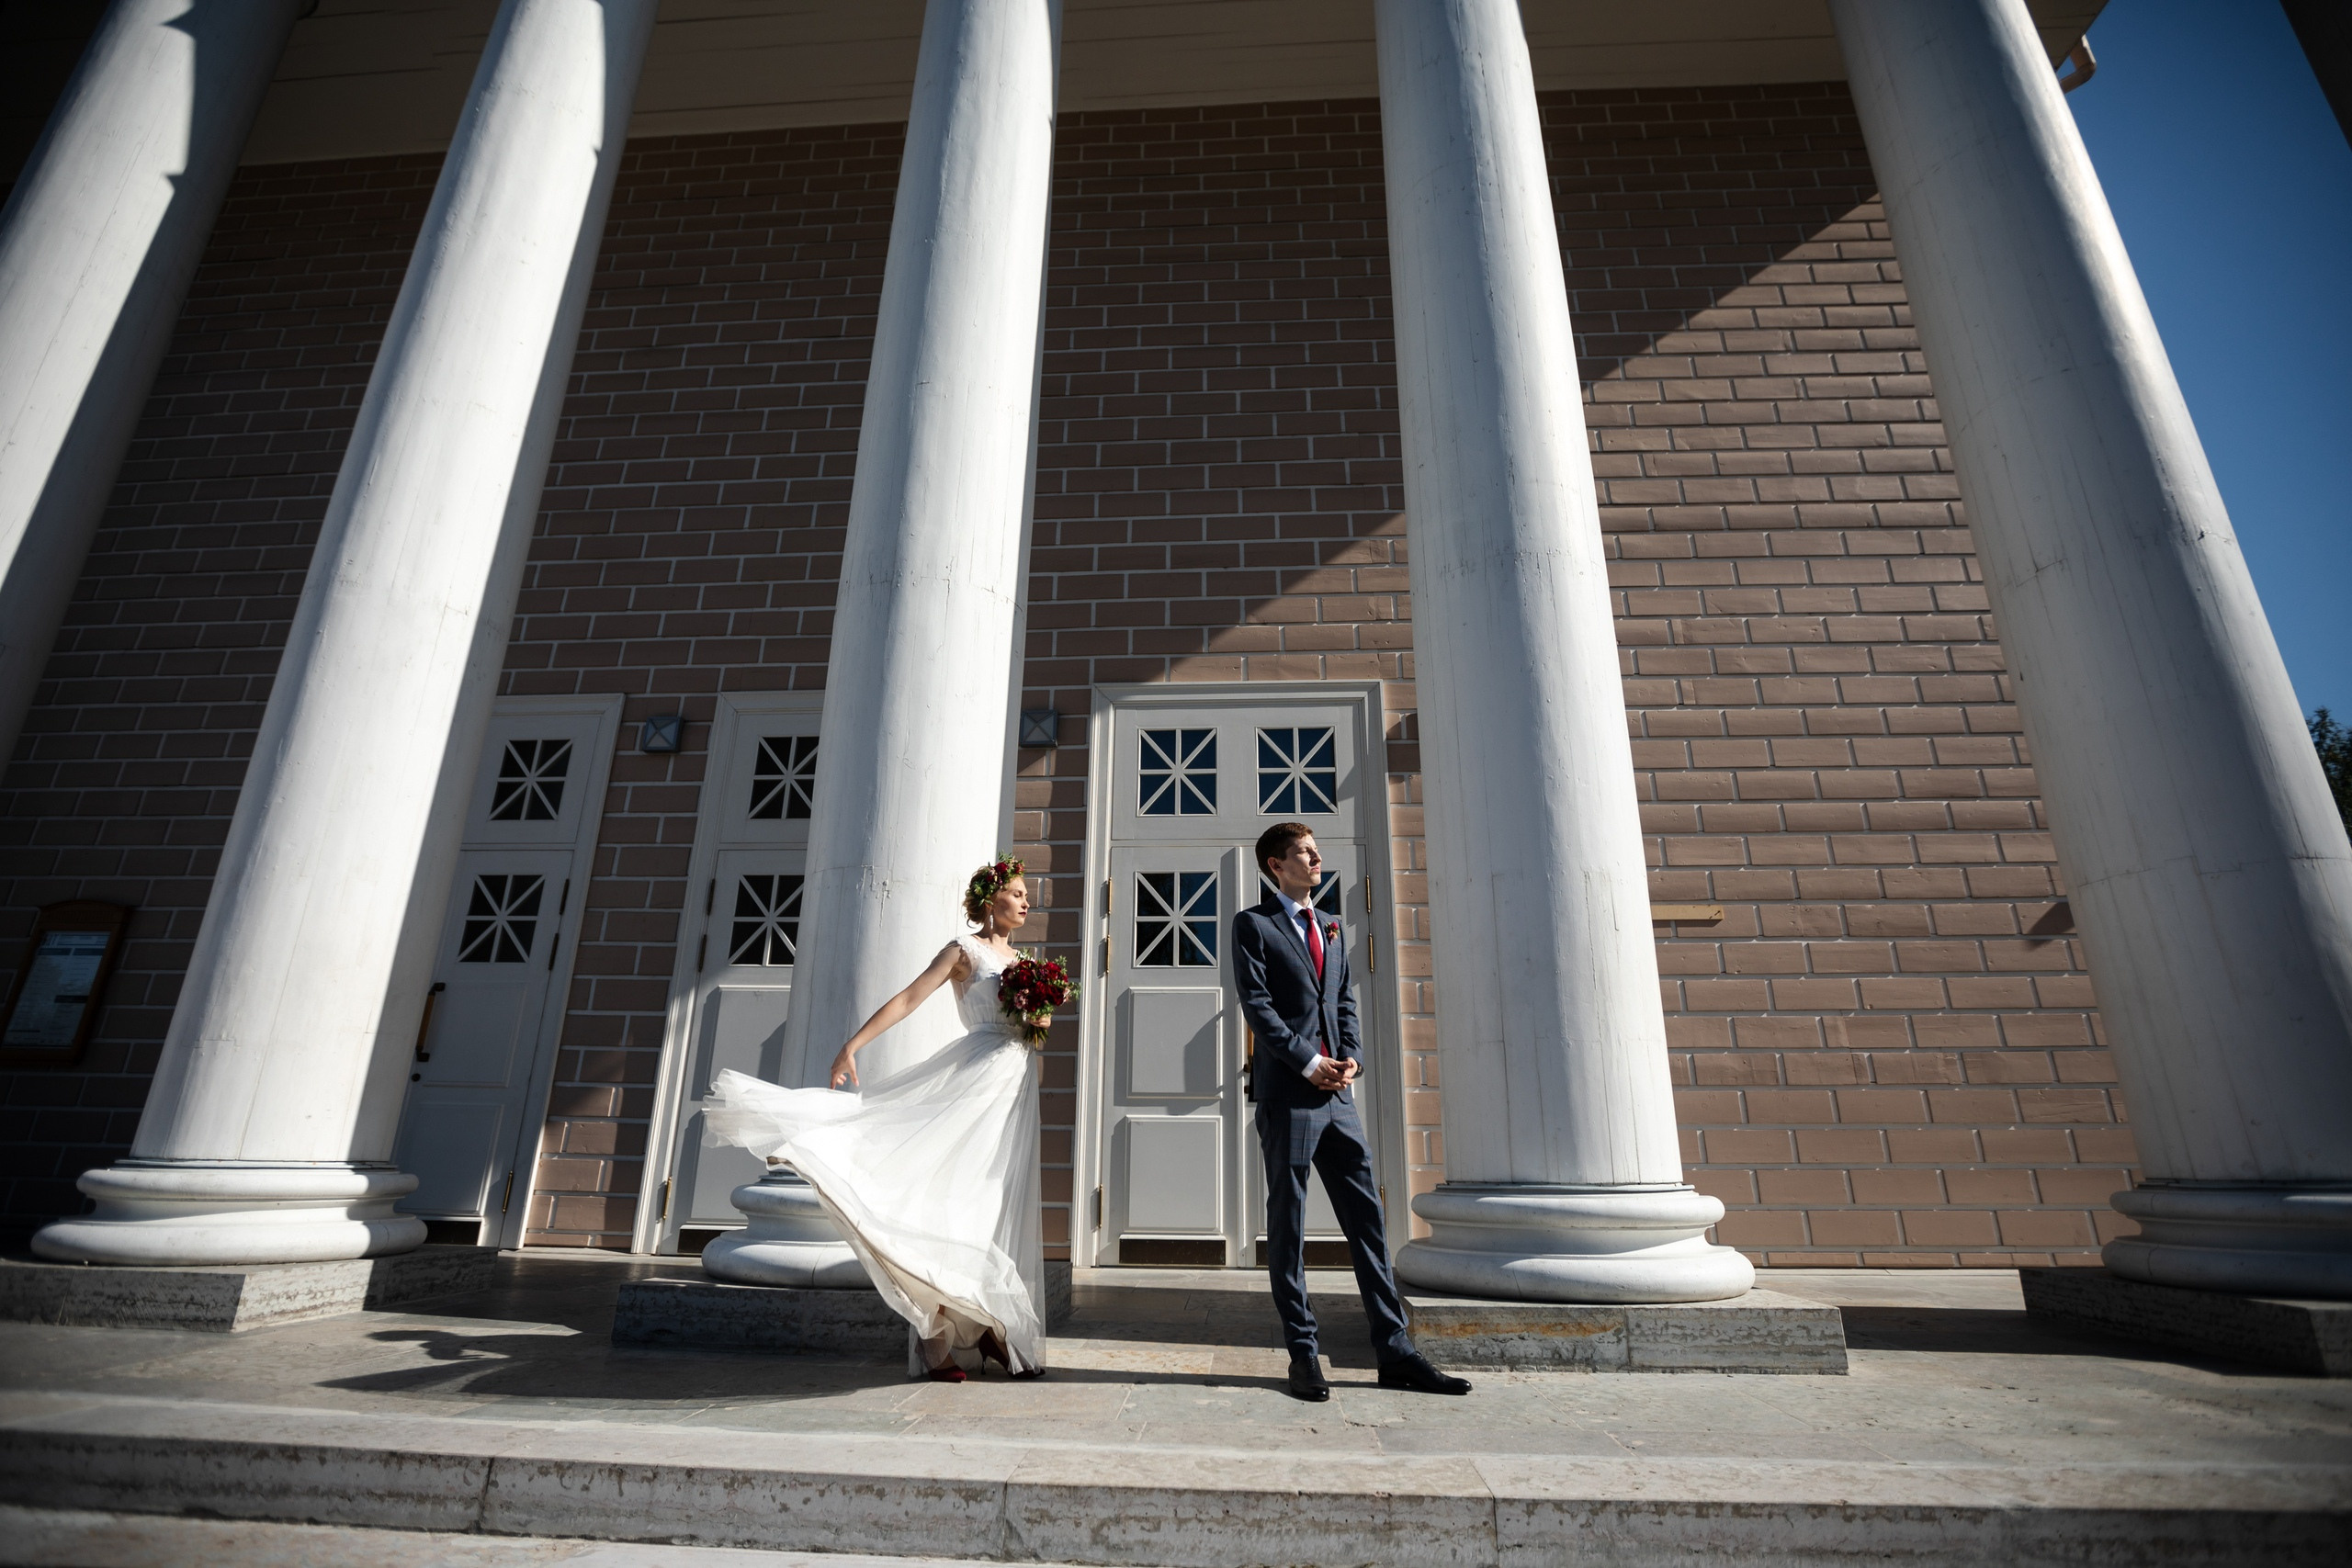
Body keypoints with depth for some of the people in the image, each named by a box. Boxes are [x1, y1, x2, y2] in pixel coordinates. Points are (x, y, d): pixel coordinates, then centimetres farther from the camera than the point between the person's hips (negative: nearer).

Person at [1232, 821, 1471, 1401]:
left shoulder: (1331, 930, 20)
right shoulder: (1253, 924, 0)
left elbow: (1345, 1003, 17)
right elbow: (1256, 1004, -9)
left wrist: (1351, 1058, -1)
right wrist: (1310, 1063, -13)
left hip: (1337, 1092, 6)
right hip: (1286, 1093, -6)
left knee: (1368, 1221, 6)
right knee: (1287, 1228, 4)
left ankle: (1395, 1352, 14)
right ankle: (1303, 1354, 14)